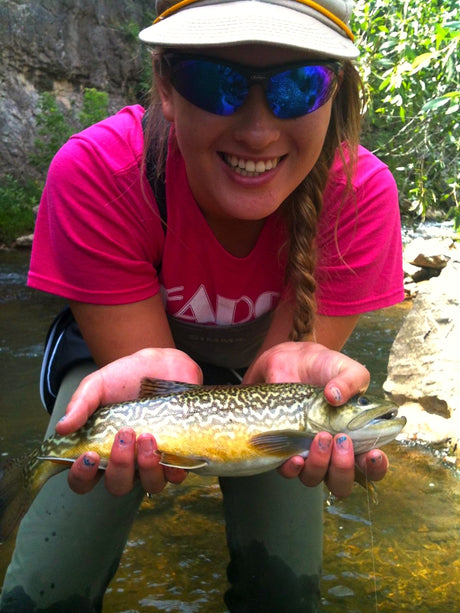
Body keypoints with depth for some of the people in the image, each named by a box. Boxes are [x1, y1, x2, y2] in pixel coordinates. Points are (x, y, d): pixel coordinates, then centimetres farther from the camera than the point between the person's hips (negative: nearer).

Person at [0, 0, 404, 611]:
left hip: (257, 365, 2)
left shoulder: (359, 190, -29)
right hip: (120, 349, 0)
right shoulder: (97, 172, -32)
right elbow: (144, 359, -27)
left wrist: (293, 366, -48)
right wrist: (159, 375, -51)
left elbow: (288, 358, -24)